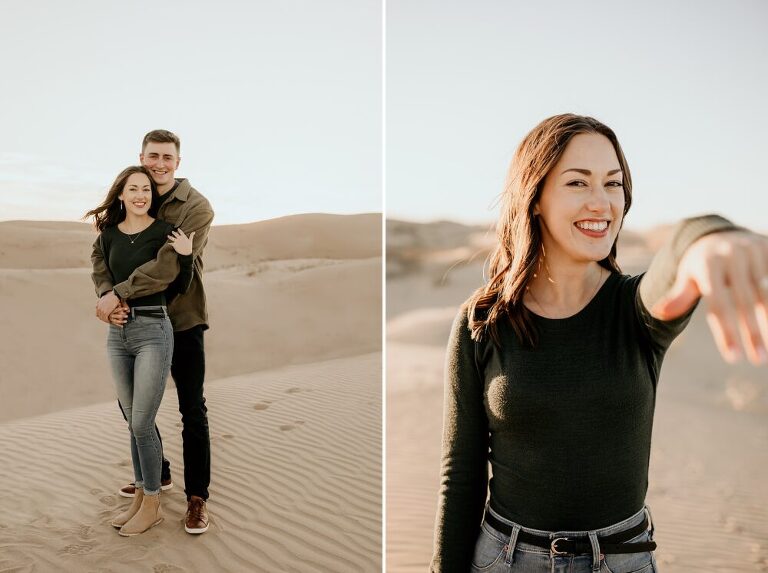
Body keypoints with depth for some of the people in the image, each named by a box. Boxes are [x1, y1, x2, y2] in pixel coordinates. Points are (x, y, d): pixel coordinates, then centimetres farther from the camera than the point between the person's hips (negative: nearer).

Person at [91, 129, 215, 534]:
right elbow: (101, 252, -4)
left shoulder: (196, 208, -15)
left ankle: (197, 496, 15)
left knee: (192, 412, 1)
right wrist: (105, 294, -23)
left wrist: (117, 294, -25)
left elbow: (168, 266, -25)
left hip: (183, 322, -5)